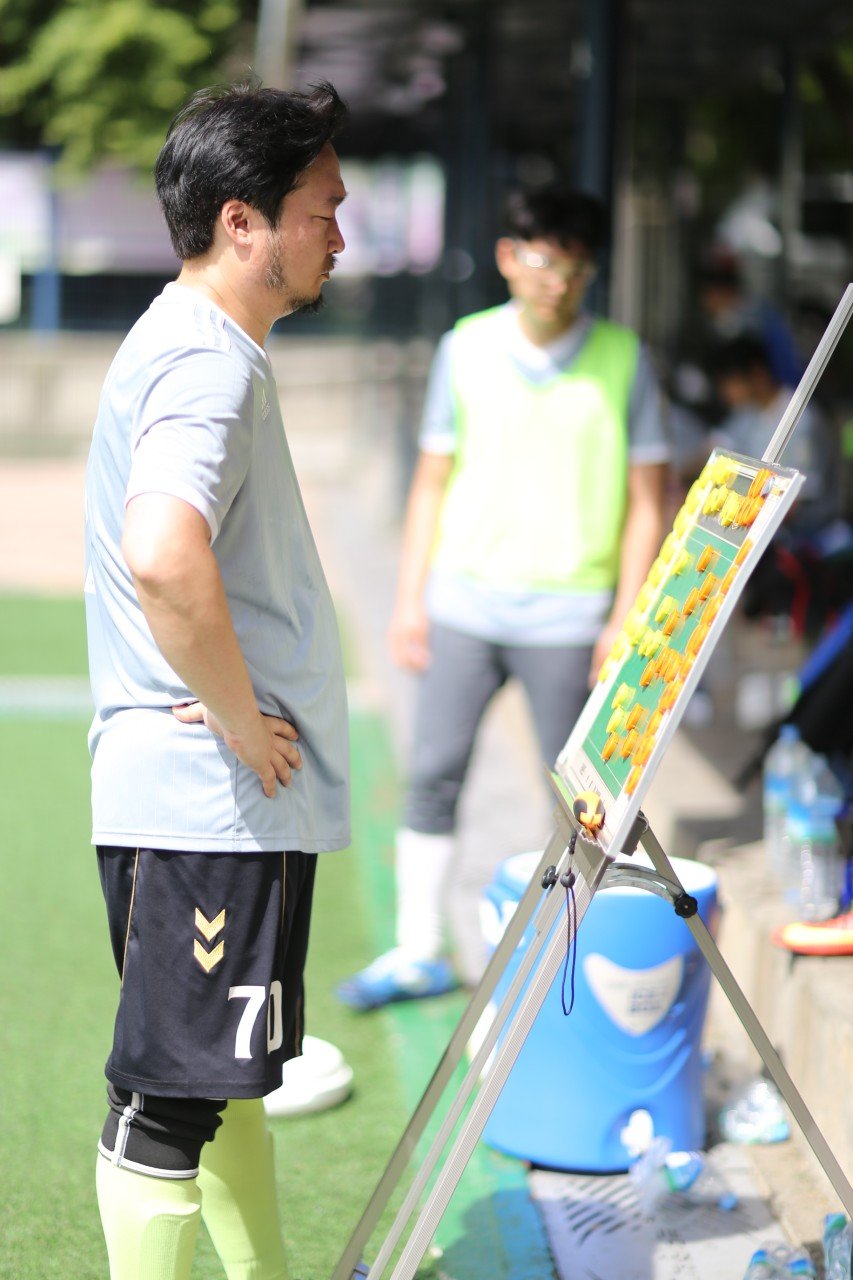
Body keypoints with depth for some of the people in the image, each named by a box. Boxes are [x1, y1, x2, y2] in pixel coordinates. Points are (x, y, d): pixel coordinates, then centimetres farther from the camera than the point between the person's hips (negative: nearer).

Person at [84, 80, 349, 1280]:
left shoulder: (190, 348, 15)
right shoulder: (208, 365, -18)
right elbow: (163, 559, -37)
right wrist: (243, 724, -23)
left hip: (226, 801, 11)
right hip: (212, 807, -11)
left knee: (228, 1068, 19)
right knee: (171, 1092, -2)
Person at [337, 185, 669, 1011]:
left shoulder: (623, 360, -2)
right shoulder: (465, 349, 3)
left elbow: (645, 499, 0)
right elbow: (433, 479, 8)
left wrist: (627, 618, -6)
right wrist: (410, 599, 4)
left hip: (567, 614, -2)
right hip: (463, 602, 2)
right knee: (432, 776, 4)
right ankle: (417, 952, 15)